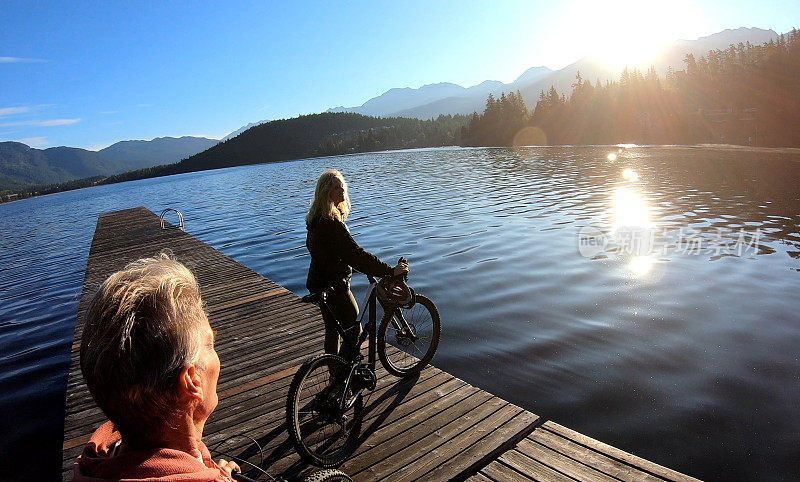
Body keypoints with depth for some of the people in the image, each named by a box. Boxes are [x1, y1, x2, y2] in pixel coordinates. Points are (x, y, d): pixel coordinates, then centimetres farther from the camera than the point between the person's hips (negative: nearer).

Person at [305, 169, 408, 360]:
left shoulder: (316, 218, 6)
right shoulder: (331, 223, -27)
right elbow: (356, 255, -31)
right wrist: (391, 270, -29)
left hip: (318, 283, 10)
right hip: (333, 286, -10)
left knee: (333, 329, 22)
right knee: (354, 330, 5)